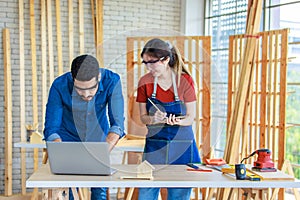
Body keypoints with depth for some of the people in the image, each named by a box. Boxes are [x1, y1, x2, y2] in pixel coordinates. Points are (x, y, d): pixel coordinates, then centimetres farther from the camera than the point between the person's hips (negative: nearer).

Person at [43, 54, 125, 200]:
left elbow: (117, 124, -27)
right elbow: (51, 129, -25)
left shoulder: (112, 81, -26)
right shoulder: (59, 86, -28)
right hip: (69, 140, -1)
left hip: (98, 139, 1)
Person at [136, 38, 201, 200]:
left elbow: (190, 118, -6)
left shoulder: (185, 80, -9)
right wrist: (153, 119, -20)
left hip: (181, 146, -1)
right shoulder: (145, 82, -4)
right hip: (154, 144, 2)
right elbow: (143, 117, 3)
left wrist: (176, 121, -27)